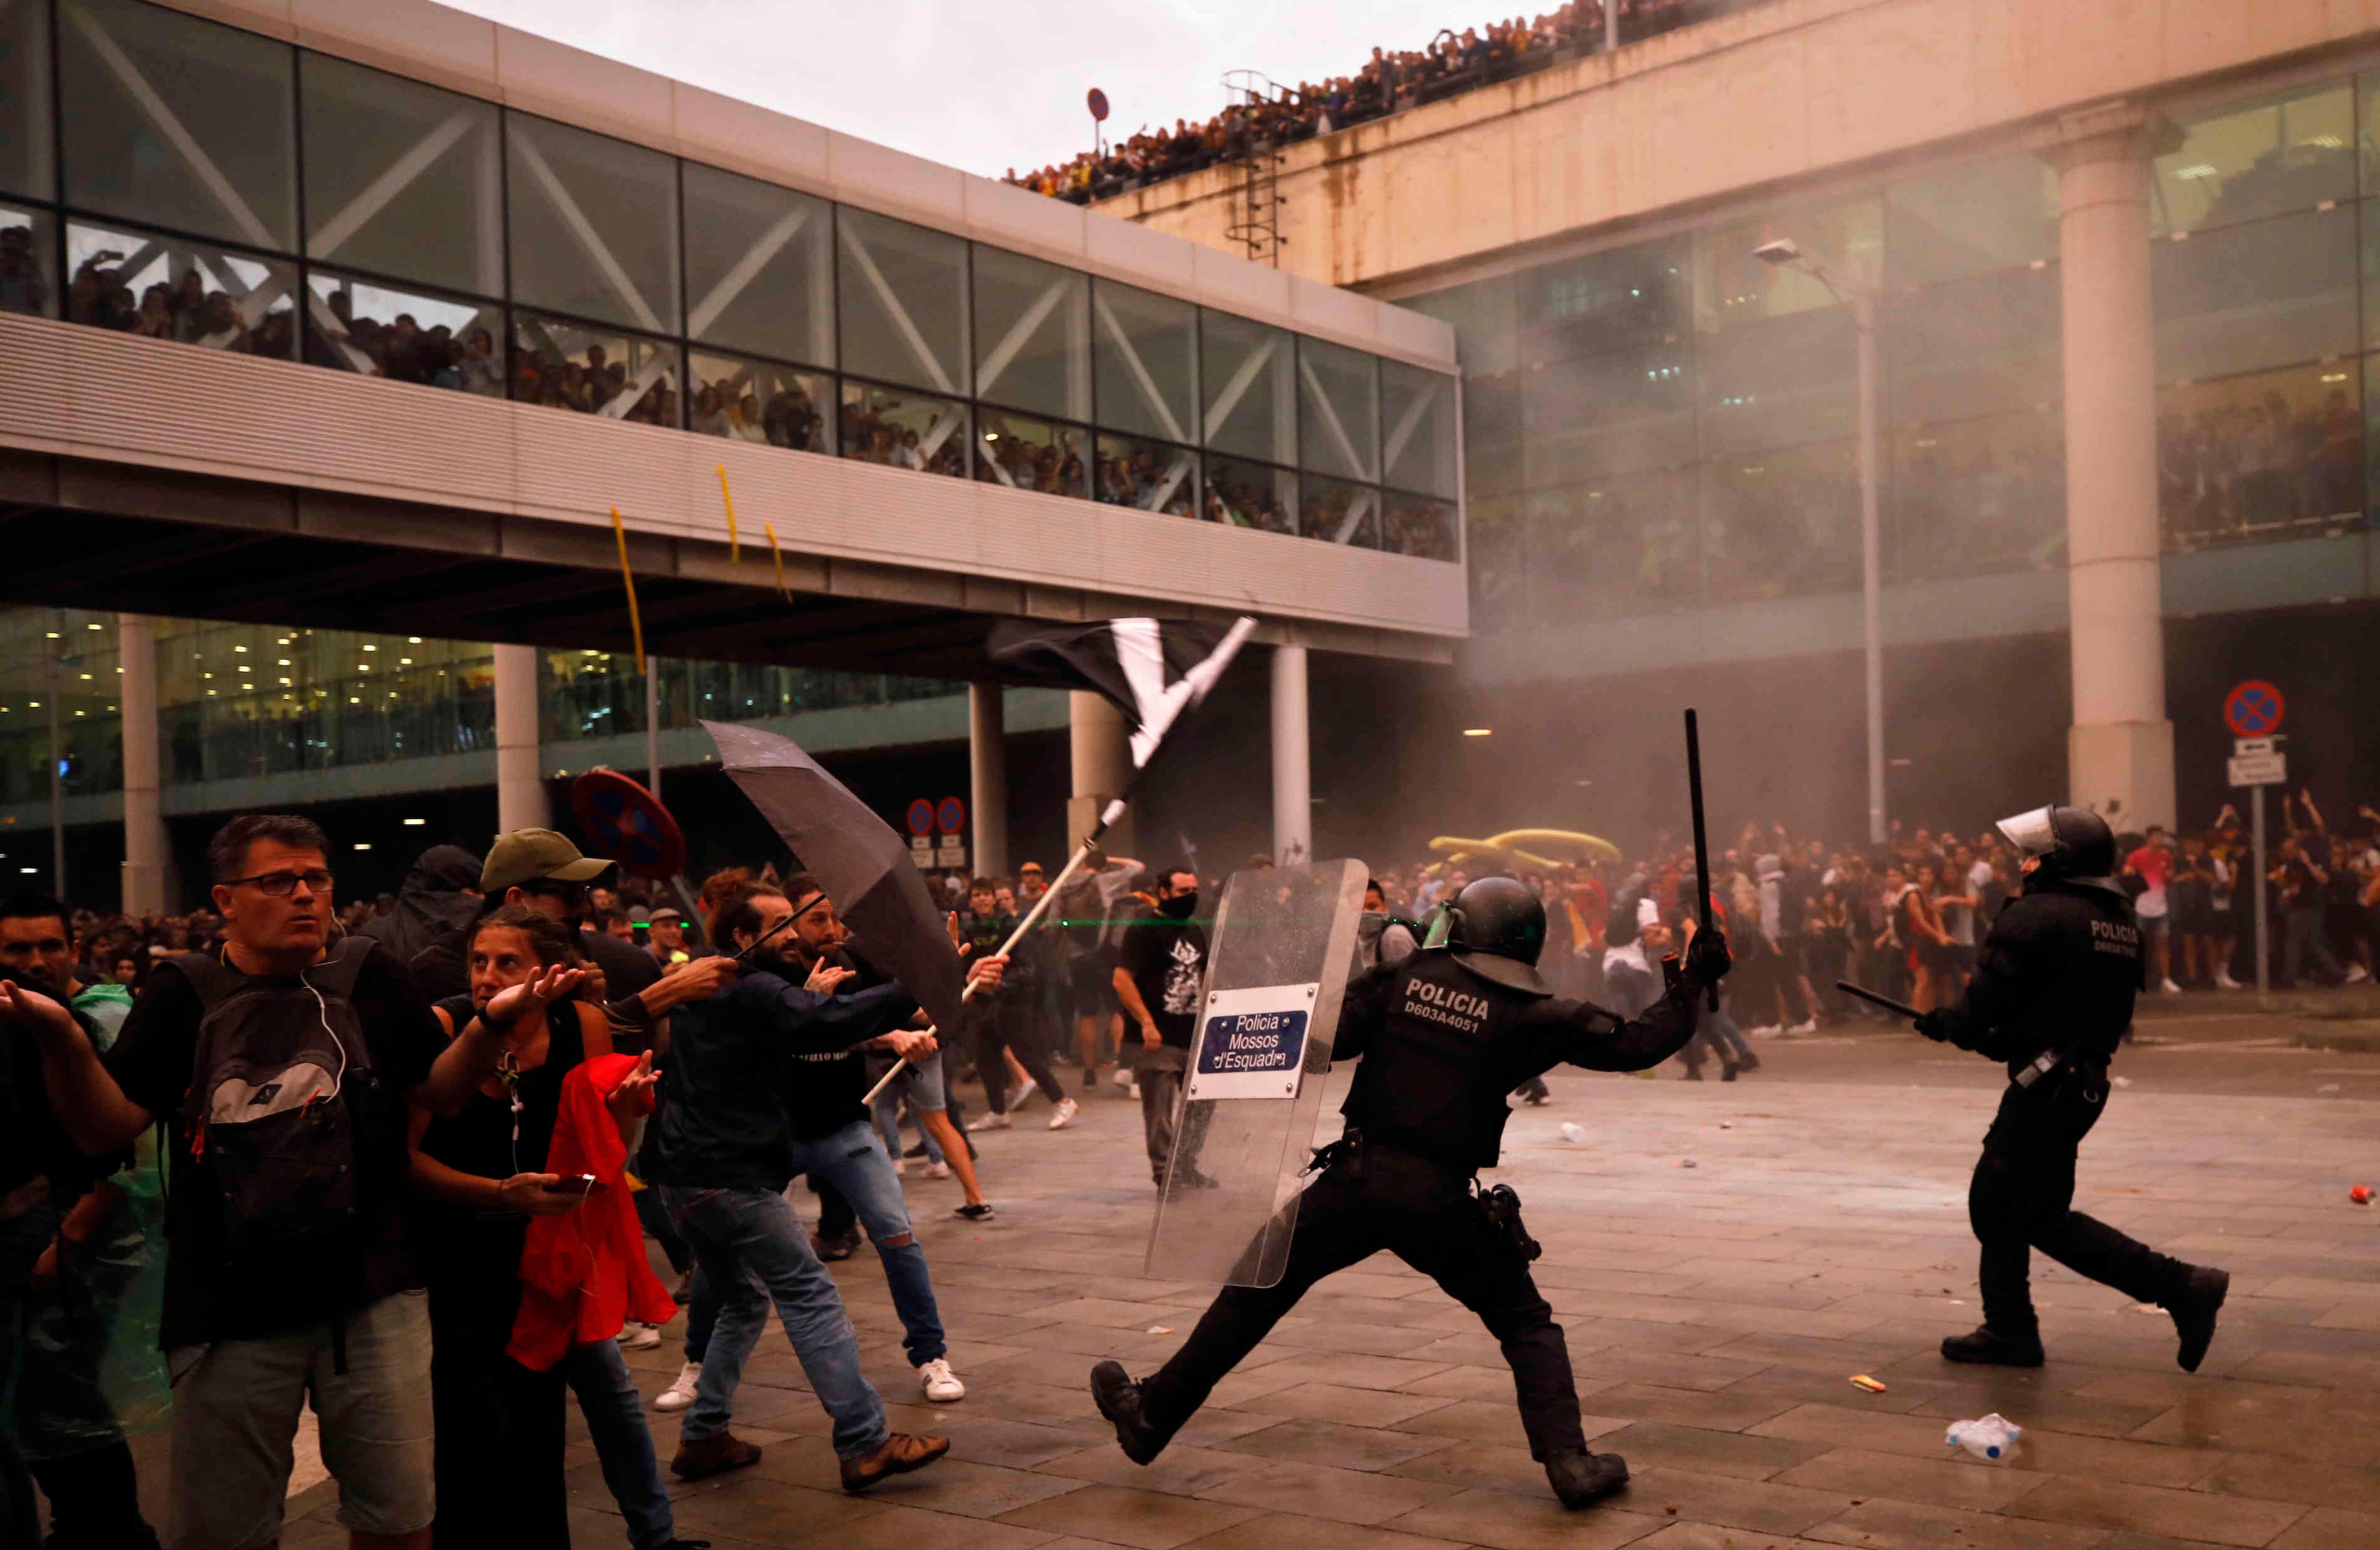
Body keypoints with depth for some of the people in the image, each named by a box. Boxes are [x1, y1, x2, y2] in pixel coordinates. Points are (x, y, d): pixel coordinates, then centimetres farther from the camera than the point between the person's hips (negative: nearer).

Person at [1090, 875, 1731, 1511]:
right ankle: (1569, 1460, 5)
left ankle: (1150, 1417, 23)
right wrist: (1692, 981, 16)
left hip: (1358, 1179, 1)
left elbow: (1320, 1038, -2)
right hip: (1439, 1199, -1)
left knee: (1258, 1290, 15)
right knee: (1527, 1326, 18)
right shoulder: (1531, 1015, -1)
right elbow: (1635, 1045, 3)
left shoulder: (1404, 976, 3)